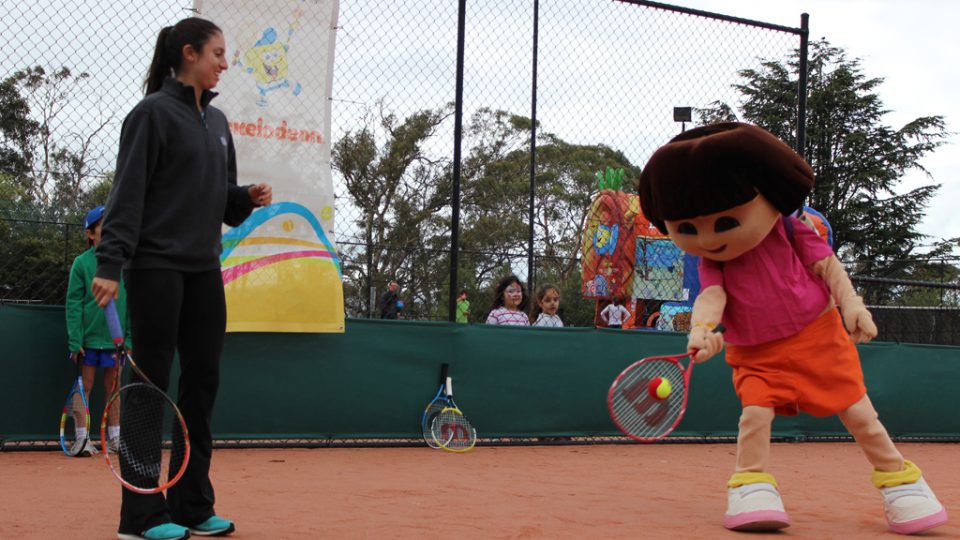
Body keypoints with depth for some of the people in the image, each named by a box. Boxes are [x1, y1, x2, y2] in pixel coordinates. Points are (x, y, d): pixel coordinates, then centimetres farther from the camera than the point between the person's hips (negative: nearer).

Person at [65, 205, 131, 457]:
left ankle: (114, 438, 17)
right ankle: (82, 438, 10)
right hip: (88, 336, -2)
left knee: (112, 387, 10)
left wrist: (128, 338, -3)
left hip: (115, 337, 2)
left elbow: (131, 302, 2)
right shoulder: (82, 263, -6)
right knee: (85, 386, 3)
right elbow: (73, 304, -6)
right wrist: (75, 341, -11)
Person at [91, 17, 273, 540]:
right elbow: (127, 193, -13)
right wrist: (110, 264, -19)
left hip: (203, 270, 7)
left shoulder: (217, 121, 15)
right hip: (156, 266, -7)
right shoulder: (153, 112, -7)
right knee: (150, 386, -3)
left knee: (202, 383, 7)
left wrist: (248, 197, 0)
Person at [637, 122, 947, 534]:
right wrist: (702, 328, -41)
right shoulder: (712, 262, -6)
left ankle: (897, 477, 20)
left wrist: (852, 305, -15)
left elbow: (828, 267, -3)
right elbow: (711, 295, -21)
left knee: (858, 413, 2)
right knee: (755, 409, -21)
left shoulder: (791, 234, -9)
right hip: (757, 355, 1)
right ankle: (751, 487, -9)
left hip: (817, 340, -1)